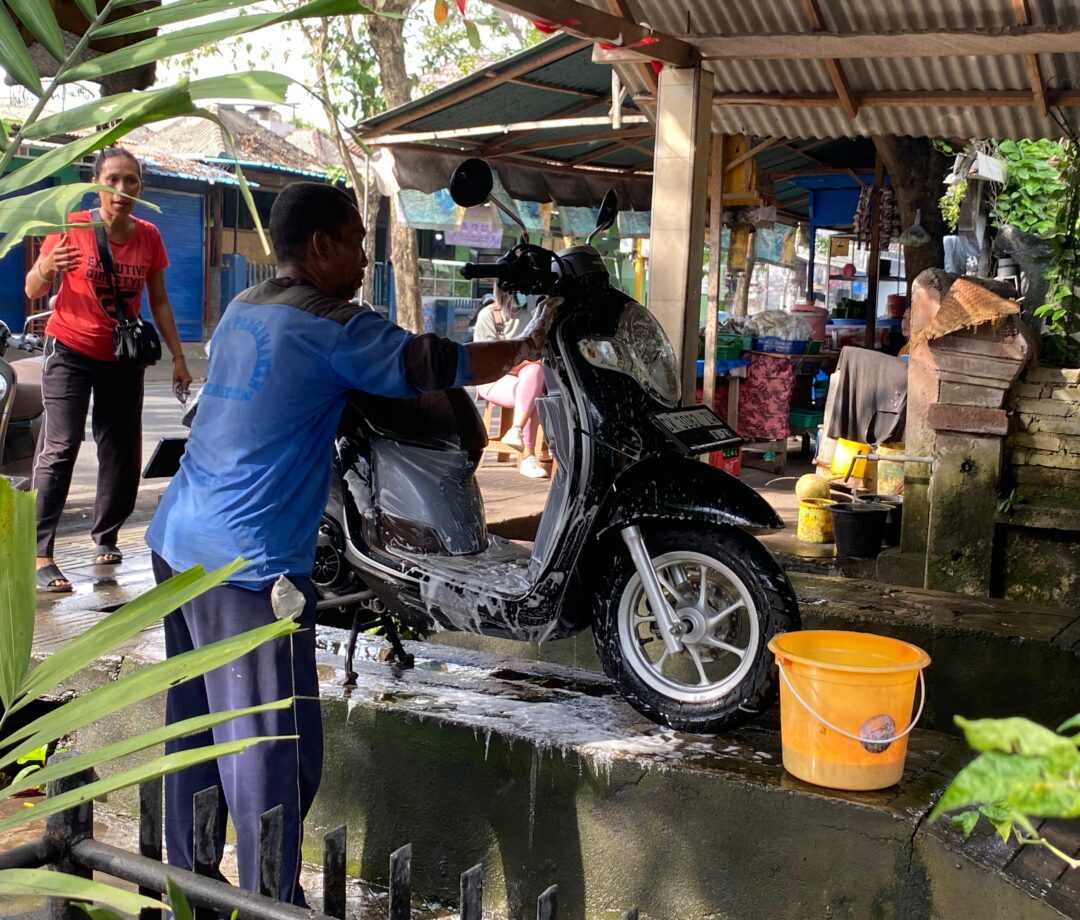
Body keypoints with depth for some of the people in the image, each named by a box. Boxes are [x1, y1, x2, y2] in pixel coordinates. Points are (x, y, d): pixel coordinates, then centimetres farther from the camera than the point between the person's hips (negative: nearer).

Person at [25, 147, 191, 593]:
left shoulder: (148, 237, -3)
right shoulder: (72, 227, -13)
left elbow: (159, 302, 6)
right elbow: (34, 291, -11)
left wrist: (178, 358, 3)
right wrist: (45, 269, -33)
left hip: (123, 357, 4)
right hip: (70, 351, -4)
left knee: (122, 452, 7)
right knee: (59, 447, -14)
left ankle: (105, 536, 26)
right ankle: (40, 554, -14)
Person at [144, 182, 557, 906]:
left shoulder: (242, 309, 14)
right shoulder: (329, 325, -13)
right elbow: (437, 365, -13)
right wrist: (530, 343, 2)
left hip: (178, 541, 9)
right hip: (250, 566, -9)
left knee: (194, 729, 17)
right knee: (274, 753, -1)